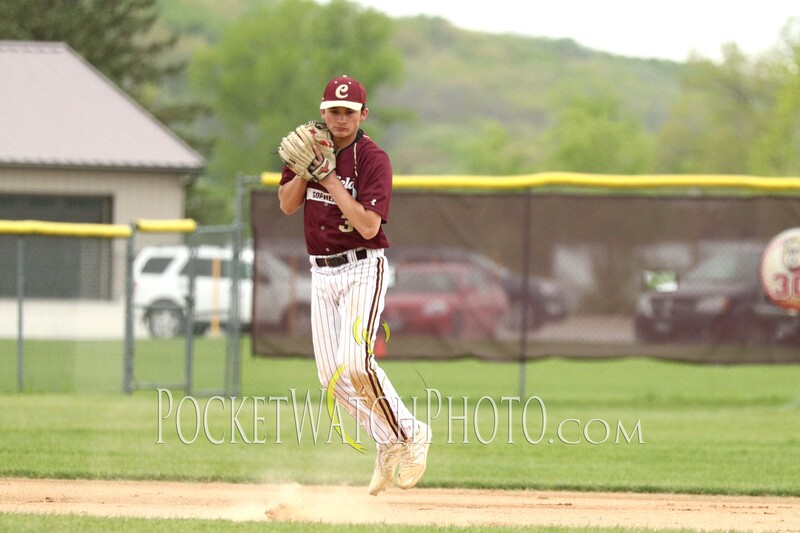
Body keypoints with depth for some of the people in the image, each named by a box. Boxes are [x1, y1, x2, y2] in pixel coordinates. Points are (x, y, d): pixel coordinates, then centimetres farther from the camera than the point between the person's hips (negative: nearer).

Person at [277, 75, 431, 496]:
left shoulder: (373, 159, -14)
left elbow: (369, 225, -23)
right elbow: (287, 205, 3)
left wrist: (331, 178, -22)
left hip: (362, 268, -7)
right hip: (321, 273, 7)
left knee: (355, 362, -22)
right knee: (331, 373, 3)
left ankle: (409, 434, -6)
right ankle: (387, 446, 19)